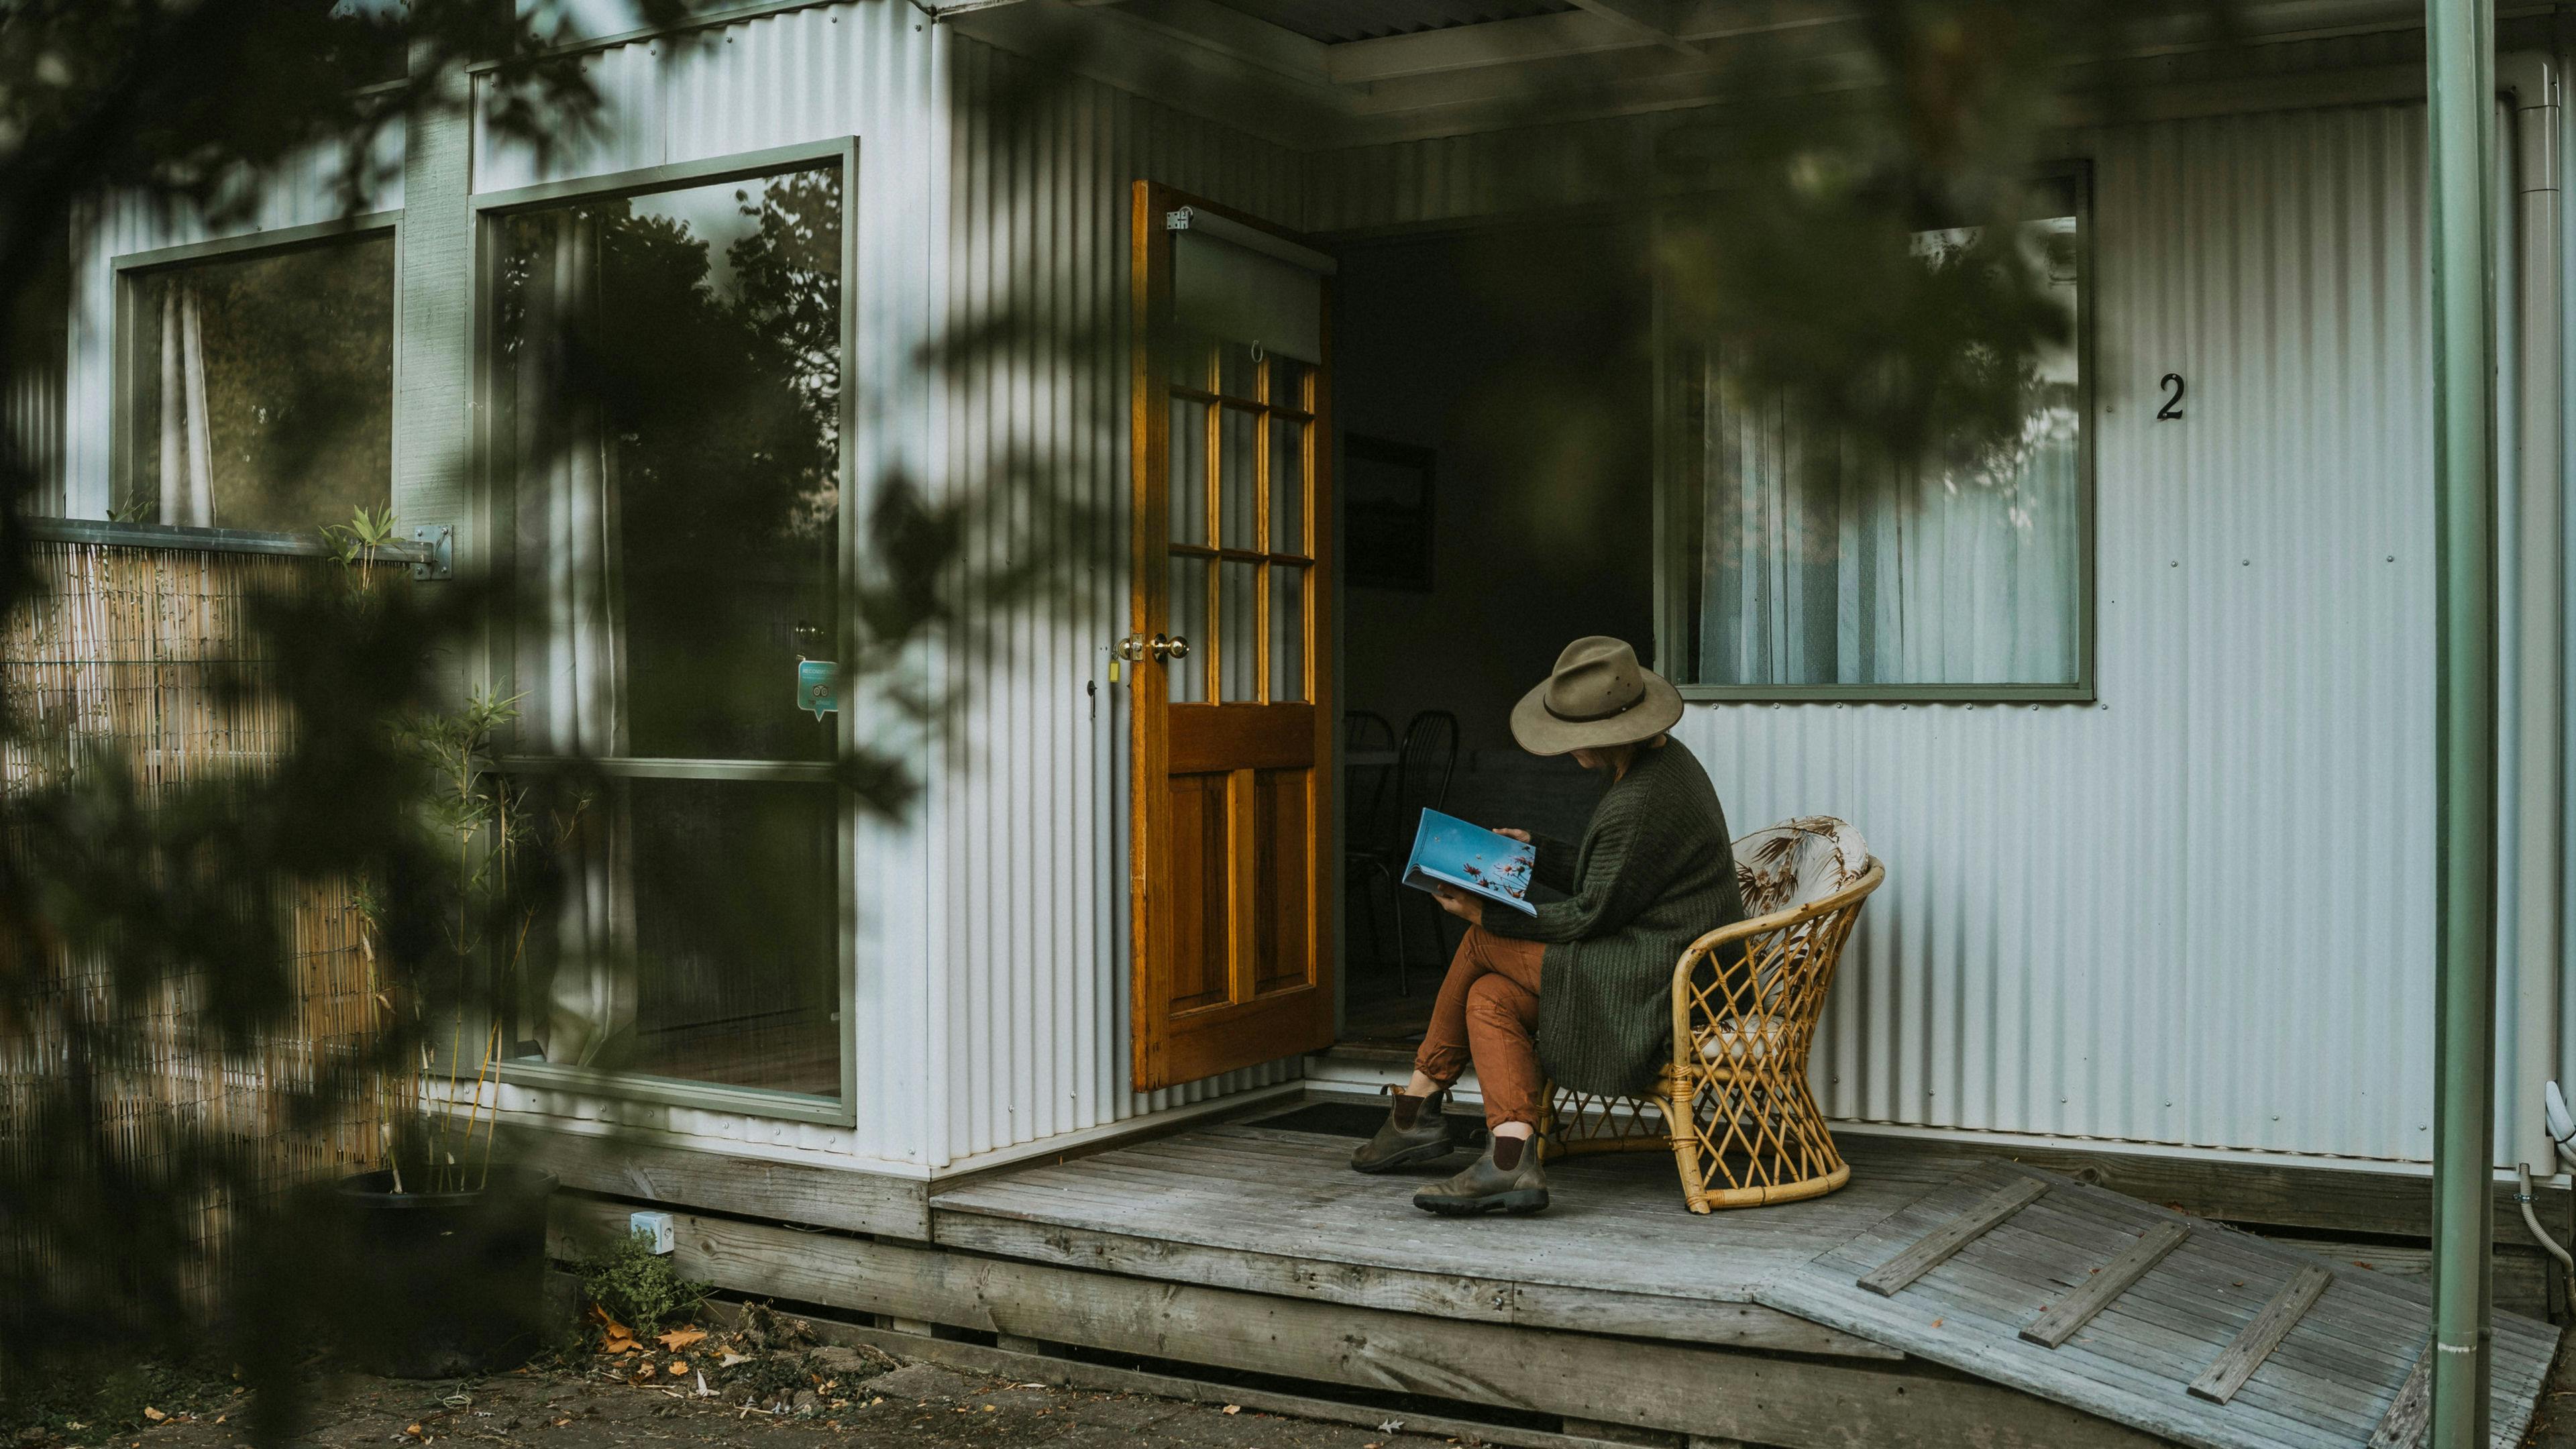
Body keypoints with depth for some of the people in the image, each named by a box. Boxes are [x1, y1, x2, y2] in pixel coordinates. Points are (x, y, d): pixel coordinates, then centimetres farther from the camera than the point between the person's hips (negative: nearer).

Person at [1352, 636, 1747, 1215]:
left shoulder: (1640, 803, -22)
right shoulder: (1665, 760, 11)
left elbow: (1591, 916, -16)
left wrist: (1488, 915, -7)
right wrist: (1534, 852, 18)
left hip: (1655, 990, -10)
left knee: (1484, 943, -3)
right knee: (1490, 997, 0)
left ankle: (1418, 1106, 13)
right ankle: (1512, 1160, -12)